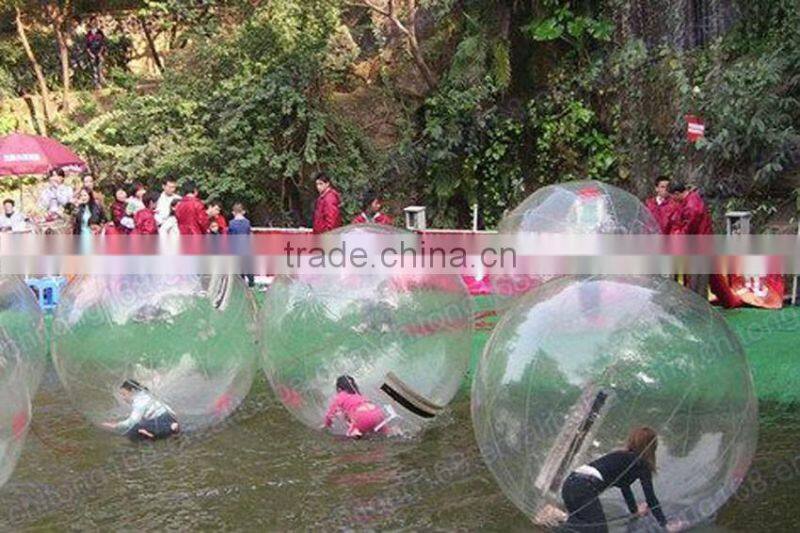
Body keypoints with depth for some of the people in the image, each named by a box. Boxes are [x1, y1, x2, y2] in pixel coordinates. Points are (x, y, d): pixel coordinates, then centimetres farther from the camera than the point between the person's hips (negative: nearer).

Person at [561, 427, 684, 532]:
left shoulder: (621, 456, 31)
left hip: (569, 482, 8)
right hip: (585, 489, -8)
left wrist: (635, 510, 59)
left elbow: (624, 485, 45)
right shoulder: (641, 464, 8)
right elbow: (650, 496, 8)